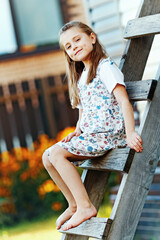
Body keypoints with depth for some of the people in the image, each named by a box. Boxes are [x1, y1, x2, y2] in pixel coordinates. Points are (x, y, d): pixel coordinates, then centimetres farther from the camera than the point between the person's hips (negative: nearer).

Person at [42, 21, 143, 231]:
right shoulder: (80, 77, 19)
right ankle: (74, 205, 11)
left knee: (57, 153, -20)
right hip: (90, 134, 9)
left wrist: (130, 133, -27)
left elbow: (124, 101, -17)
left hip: (109, 133, -9)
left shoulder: (105, 66, -8)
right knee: (47, 157, 3)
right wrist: (77, 132, 5)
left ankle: (85, 206, -17)